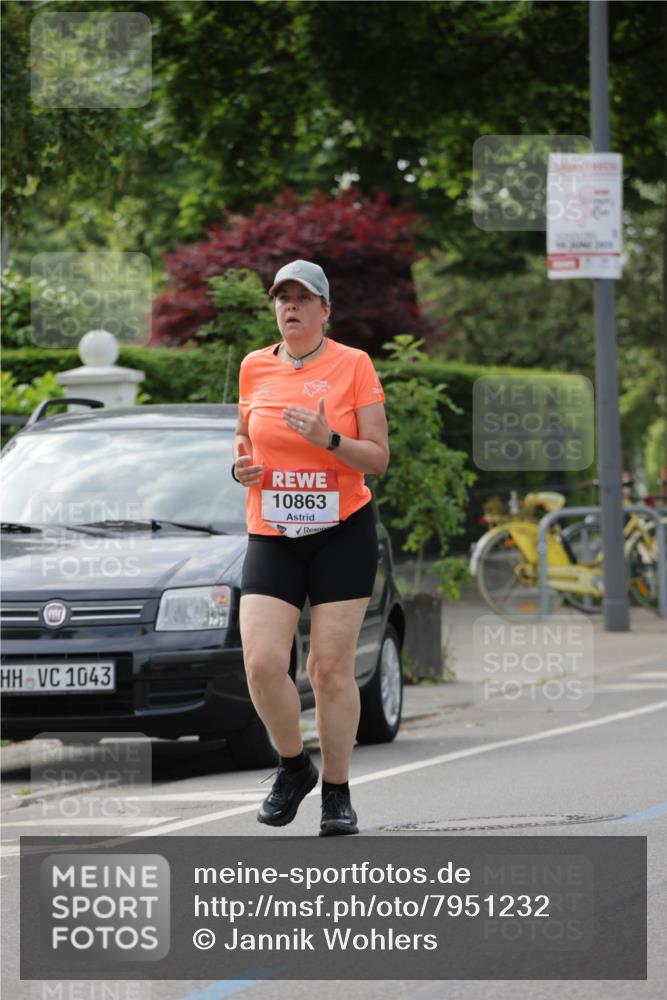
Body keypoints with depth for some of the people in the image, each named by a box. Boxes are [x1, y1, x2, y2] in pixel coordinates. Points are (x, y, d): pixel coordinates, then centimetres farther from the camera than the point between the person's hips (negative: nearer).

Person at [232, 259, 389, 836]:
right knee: (262, 663, -11)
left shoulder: (353, 365, -3)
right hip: (271, 535, 3)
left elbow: (378, 458, -3)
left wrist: (328, 439, -20)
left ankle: (337, 794, 10)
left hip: (343, 533, -3)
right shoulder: (254, 367, 7)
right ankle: (294, 766, 14)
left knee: (332, 667, -3)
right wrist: (241, 464, 1)